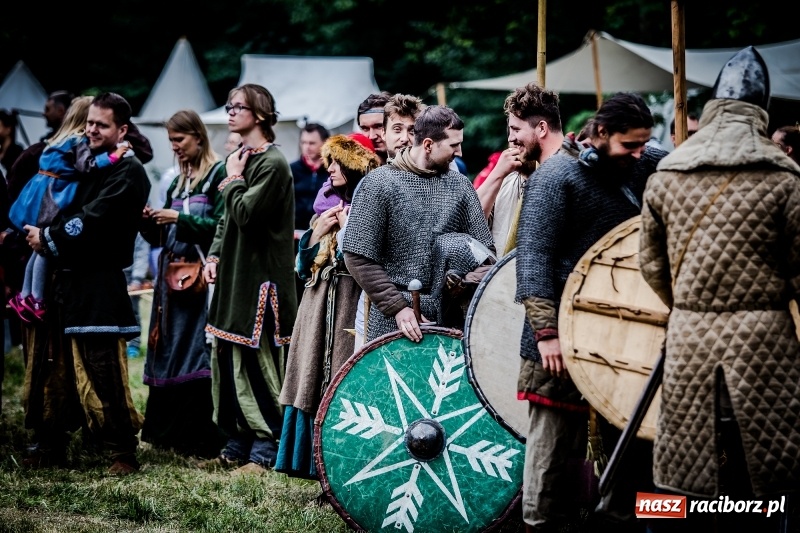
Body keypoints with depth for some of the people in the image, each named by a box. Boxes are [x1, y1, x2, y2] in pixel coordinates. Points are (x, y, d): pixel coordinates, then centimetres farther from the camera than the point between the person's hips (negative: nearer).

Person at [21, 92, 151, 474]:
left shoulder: (128, 172, -7)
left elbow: (93, 221, -17)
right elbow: (63, 211, 16)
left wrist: (49, 239, -9)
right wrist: (37, 235, -4)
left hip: (97, 288, -8)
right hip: (62, 280, 8)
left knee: (102, 377, -8)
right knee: (51, 368, 11)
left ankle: (123, 452, -1)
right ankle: (50, 446, 20)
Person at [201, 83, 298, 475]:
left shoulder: (272, 164, -12)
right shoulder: (237, 158, 15)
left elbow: (245, 213, -22)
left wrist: (234, 178, -7)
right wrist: (214, 255, 8)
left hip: (261, 277, -9)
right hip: (233, 276, 9)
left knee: (254, 365, -7)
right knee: (226, 362, 10)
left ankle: (265, 450, -1)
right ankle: (237, 445, 19)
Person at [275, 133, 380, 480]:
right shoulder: (329, 205, 18)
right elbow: (303, 268, 19)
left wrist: (349, 228, -12)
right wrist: (317, 233, 4)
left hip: (354, 309, -7)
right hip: (319, 309, 7)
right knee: (316, 389, 6)